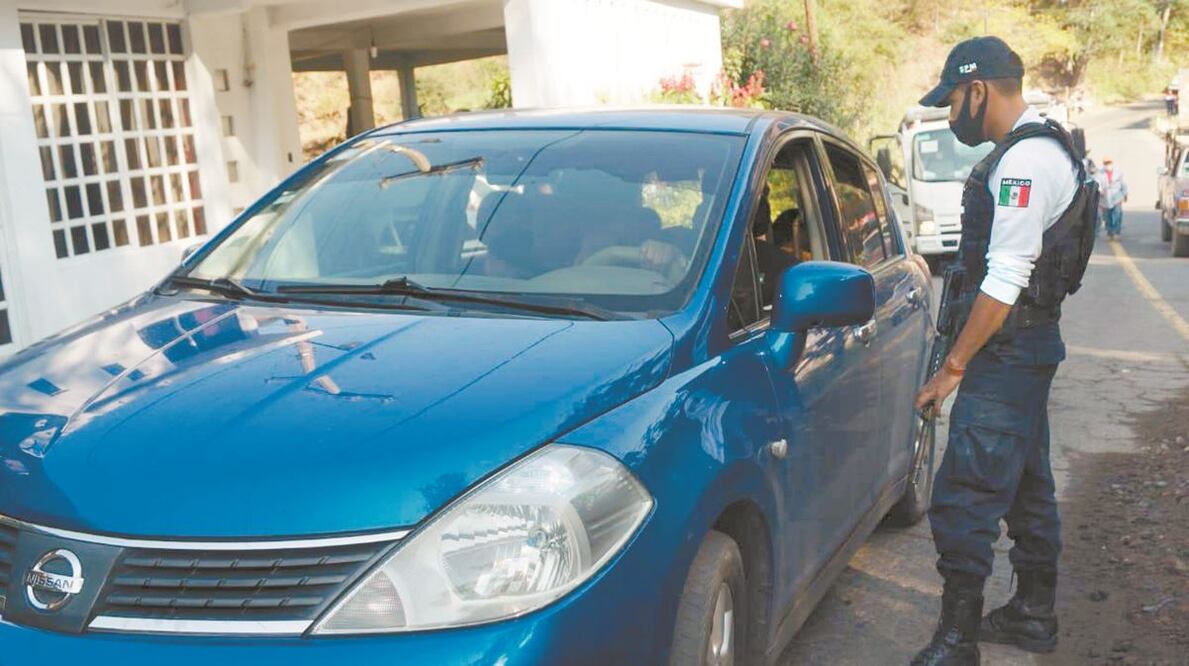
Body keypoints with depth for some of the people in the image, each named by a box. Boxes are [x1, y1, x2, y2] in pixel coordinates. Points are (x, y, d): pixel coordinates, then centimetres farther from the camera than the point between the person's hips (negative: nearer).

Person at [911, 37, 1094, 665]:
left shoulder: (1025, 159, -19)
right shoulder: (1040, 150, 15)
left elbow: (1005, 279, -24)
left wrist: (954, 366, -19)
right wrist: (964, 355, 20)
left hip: (1008, 353, -11)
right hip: (1029, 346, 11)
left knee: (964, 500, -8)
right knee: (1026, 485, 19)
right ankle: (1033, 613, 32)